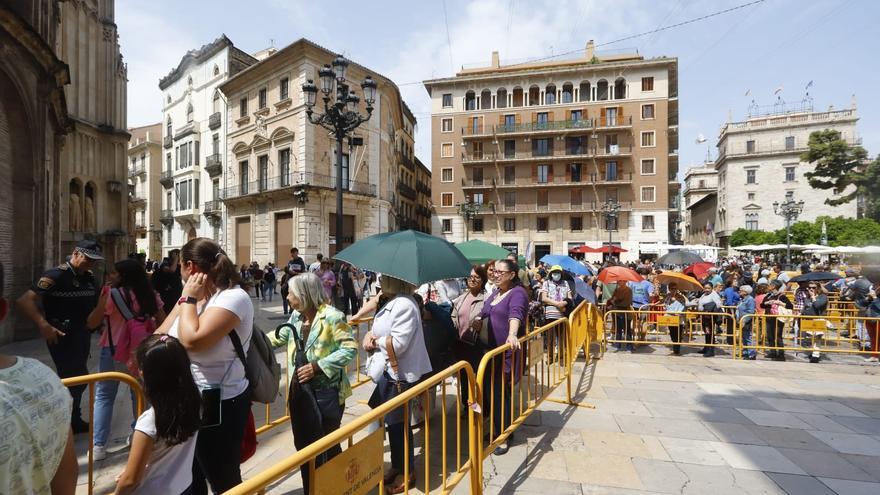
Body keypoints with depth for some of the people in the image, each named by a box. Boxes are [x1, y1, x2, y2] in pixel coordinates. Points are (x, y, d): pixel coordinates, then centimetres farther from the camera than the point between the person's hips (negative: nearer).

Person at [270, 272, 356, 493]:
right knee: (303, 445, 18)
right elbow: (280, 336, 21)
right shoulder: (295, 316, 4)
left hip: (326, 392, -7)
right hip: (300, 391, 7)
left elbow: (350, 348, -20)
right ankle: (310, 489, 39)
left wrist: (318, 366, -21)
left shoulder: (331, 316, -18)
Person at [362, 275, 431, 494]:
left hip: (398, 374, -9)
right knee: (393, 422, 21)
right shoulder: (393, 303, 9)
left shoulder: (404, 305, -23)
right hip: (387, 371, 9)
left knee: (398, 423, 7)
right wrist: (370, 334, -4)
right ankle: (397, 466, 40)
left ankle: (407, 473, 29)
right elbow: (380, 328, 17)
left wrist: (374, 342, -12)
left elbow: (397, 344, -27)